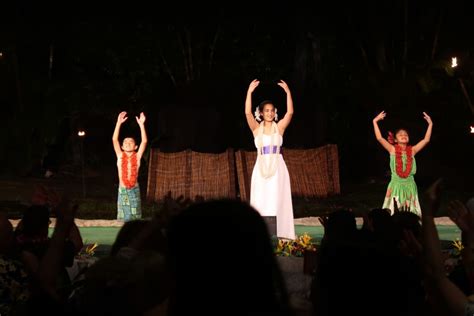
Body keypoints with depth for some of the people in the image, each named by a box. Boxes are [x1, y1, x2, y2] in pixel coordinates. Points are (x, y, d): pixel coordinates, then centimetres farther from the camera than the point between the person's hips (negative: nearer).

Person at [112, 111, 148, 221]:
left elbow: (144, 141, -9)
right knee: (123, 217, 1)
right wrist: (119, 123, -16)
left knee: (135, 217, 5)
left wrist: (141, 124, -17)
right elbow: (114, 139, -8)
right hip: (123, 190, 0)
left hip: (134, 189, 0)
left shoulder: (137, 156, 1)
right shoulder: (120, 156, 1)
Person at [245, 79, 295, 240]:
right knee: (260, 202, 0)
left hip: (277, 168, -1)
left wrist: (288, 92, -17)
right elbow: (247, 113, -11)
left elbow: (290, 112, -11)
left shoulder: (279, 127, 4)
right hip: (261, 168, 1)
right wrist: (250, 92, -19)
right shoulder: (256, 128, 4)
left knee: (277, 202, -3)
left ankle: (278, 235, -2)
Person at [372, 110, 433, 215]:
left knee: (410, 213, 3)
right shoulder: (392, 150, -1)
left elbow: (426, 140, 1)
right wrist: (375, 122, -11)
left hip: (410, 185, 2)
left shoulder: (412, 150, 5)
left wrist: (430, 124, -2)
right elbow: (379, 138, -9)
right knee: (394, 214, -3)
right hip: (396, 185, -2)